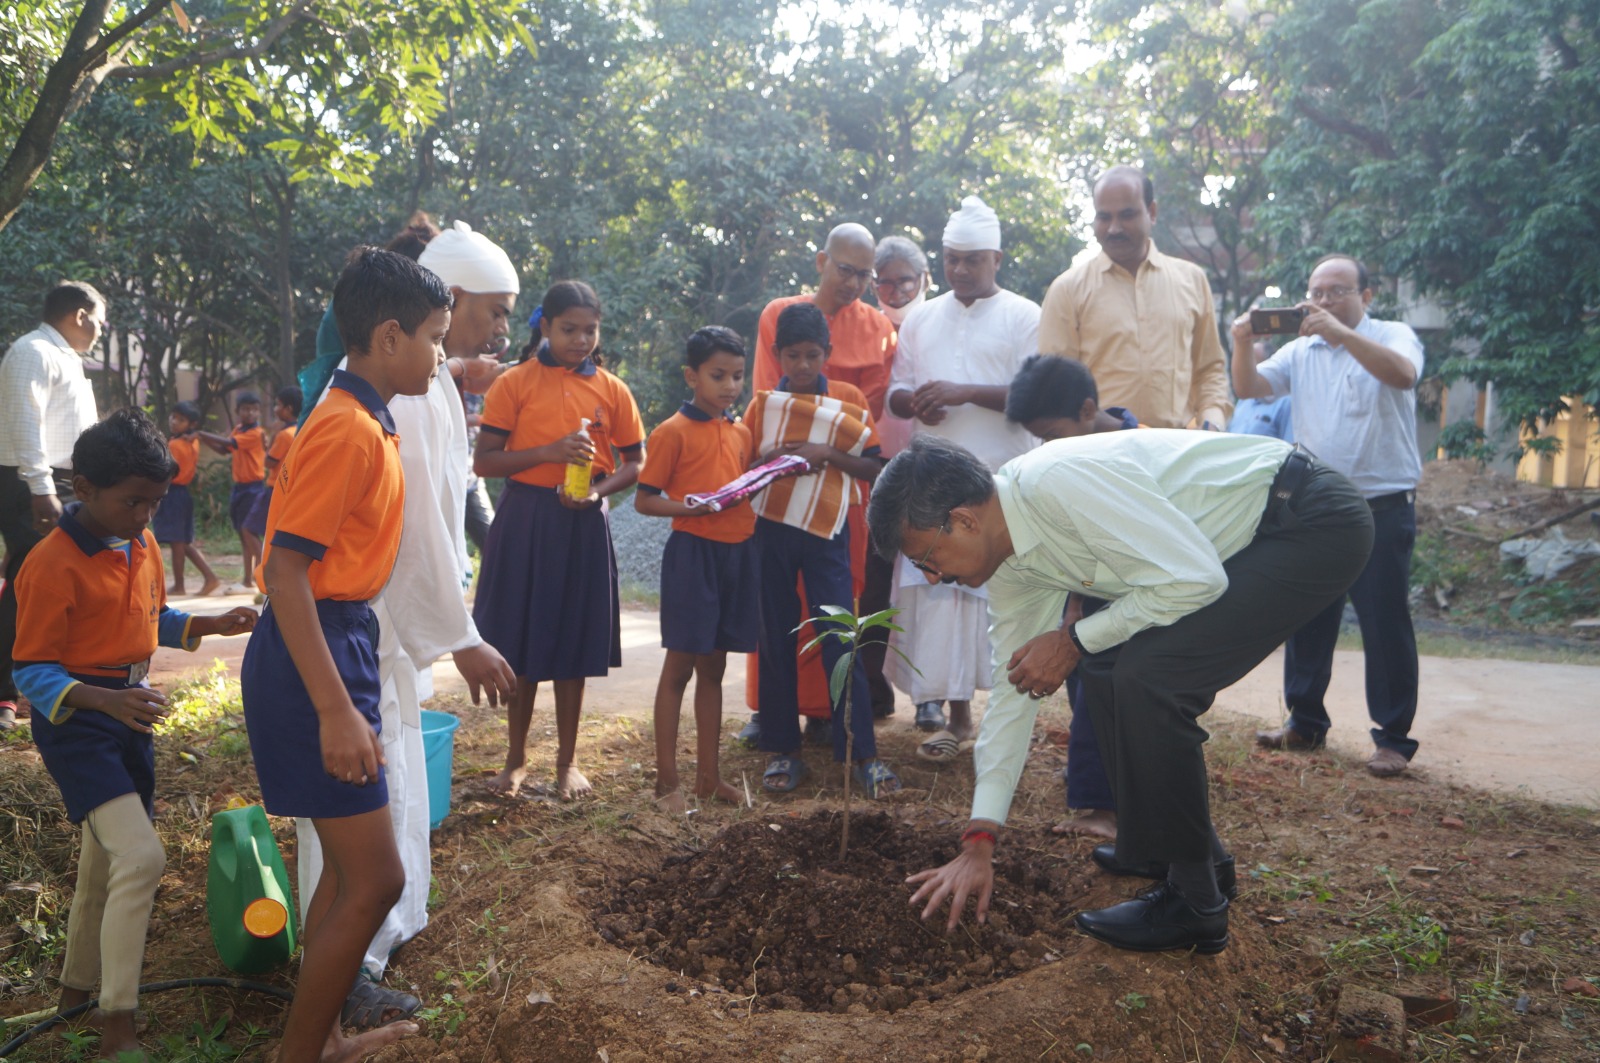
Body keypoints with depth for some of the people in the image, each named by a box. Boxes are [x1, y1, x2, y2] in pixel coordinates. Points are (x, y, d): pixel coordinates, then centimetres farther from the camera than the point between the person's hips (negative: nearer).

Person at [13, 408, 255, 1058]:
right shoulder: (52, 566, -20)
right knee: (141, 857, -18)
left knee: (106, 860, 19)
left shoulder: (141, 544, 4)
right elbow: (32, 672, -18)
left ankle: (77, 986, 39)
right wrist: (104, 700, -34)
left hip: (129, 712, 8)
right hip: (75, 717, -8)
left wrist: (210, 625, 2)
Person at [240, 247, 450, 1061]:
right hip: (315, 654, -10)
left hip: (340, 642, 10)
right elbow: (285, 571, -23)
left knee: (350, 866, 18)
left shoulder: (363, 422, 11)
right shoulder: (349, 432, -18)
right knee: (375, 879, -4)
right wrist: (335, 711, -25)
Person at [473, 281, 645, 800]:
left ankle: (568, 760, 22)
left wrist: (598, 490, -11)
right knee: (521, 640, 5)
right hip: (523, 521, -1)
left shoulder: (613, 390, 4)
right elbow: (484, 461, -6)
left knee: (574, 642, 7)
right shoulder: (514, 383, -2)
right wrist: (549, 453, -19)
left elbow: (634, 463, 9)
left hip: (582, 524, 1)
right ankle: (517, 757, 23)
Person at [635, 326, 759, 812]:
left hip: (737, 553, 6)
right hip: (693, 553, -6)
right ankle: (667, 779, 10)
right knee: (679, 667, 1)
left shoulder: (741, 432, 12)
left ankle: (709, 773, 23)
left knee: (713, 668, 14)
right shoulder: (673, 431, -7)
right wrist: (695, 507, -22)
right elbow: (644, 500, -7)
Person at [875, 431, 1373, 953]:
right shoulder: (1008, 565, 1)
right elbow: (1015, 686, 7)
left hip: (1314, 523, -9)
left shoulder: (1059, 480, -28)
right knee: (1108, 669, 9)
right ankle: (1163, 847, 26)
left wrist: (1074, 640, -17)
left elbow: (1196, 578, -27)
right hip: (1245, 539, 9)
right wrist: (980, 842, 6)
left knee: (1145, 674, -20)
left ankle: (1193, 901, -5)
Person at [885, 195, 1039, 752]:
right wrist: (915, 401, -6)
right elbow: (895, 391, 18)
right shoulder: (921, 320, 17)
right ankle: (952, 709, 11)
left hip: (1003, 481, -4)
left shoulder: (1025, 317, 2)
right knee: (937, 589, 1)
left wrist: (966, 392, -17)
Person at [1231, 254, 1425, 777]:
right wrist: (1243, 345, -21)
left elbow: (1403, 374, -23)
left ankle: (1393, 737, 8)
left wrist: (1339, 332, -34)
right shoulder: (1300, 350, 11)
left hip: (1381, 505, -4)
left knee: (1385, 622, -1)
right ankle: (1305, 722, 22)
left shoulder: (1393, 336, -1)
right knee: (1306, 618, 10)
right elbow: (1250, 387, -1)